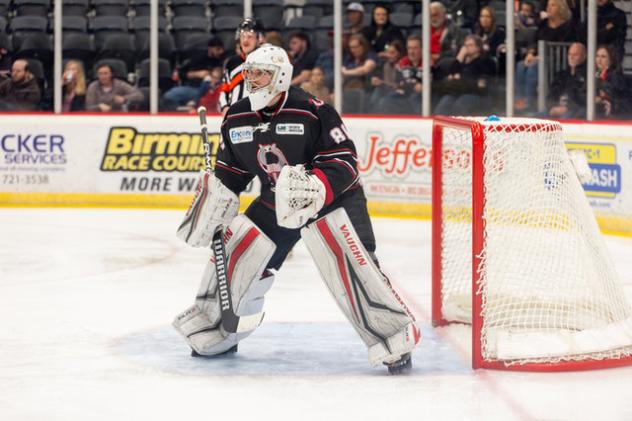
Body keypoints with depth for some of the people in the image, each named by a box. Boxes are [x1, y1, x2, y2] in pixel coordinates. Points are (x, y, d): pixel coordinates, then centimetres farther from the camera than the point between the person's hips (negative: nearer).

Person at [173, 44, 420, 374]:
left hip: (331, 199, -6)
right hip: (275, 202, 6)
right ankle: (216, 333, 23)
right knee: (232, 253, 3)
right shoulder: (237, 118, -2)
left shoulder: (312, 112, -22)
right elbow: (229, 171, 11)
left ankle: (397, 340, -14)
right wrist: (209, 210, 5)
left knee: (351, 265, -21)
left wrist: (315, 187, -36)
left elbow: (344, 161, -22)